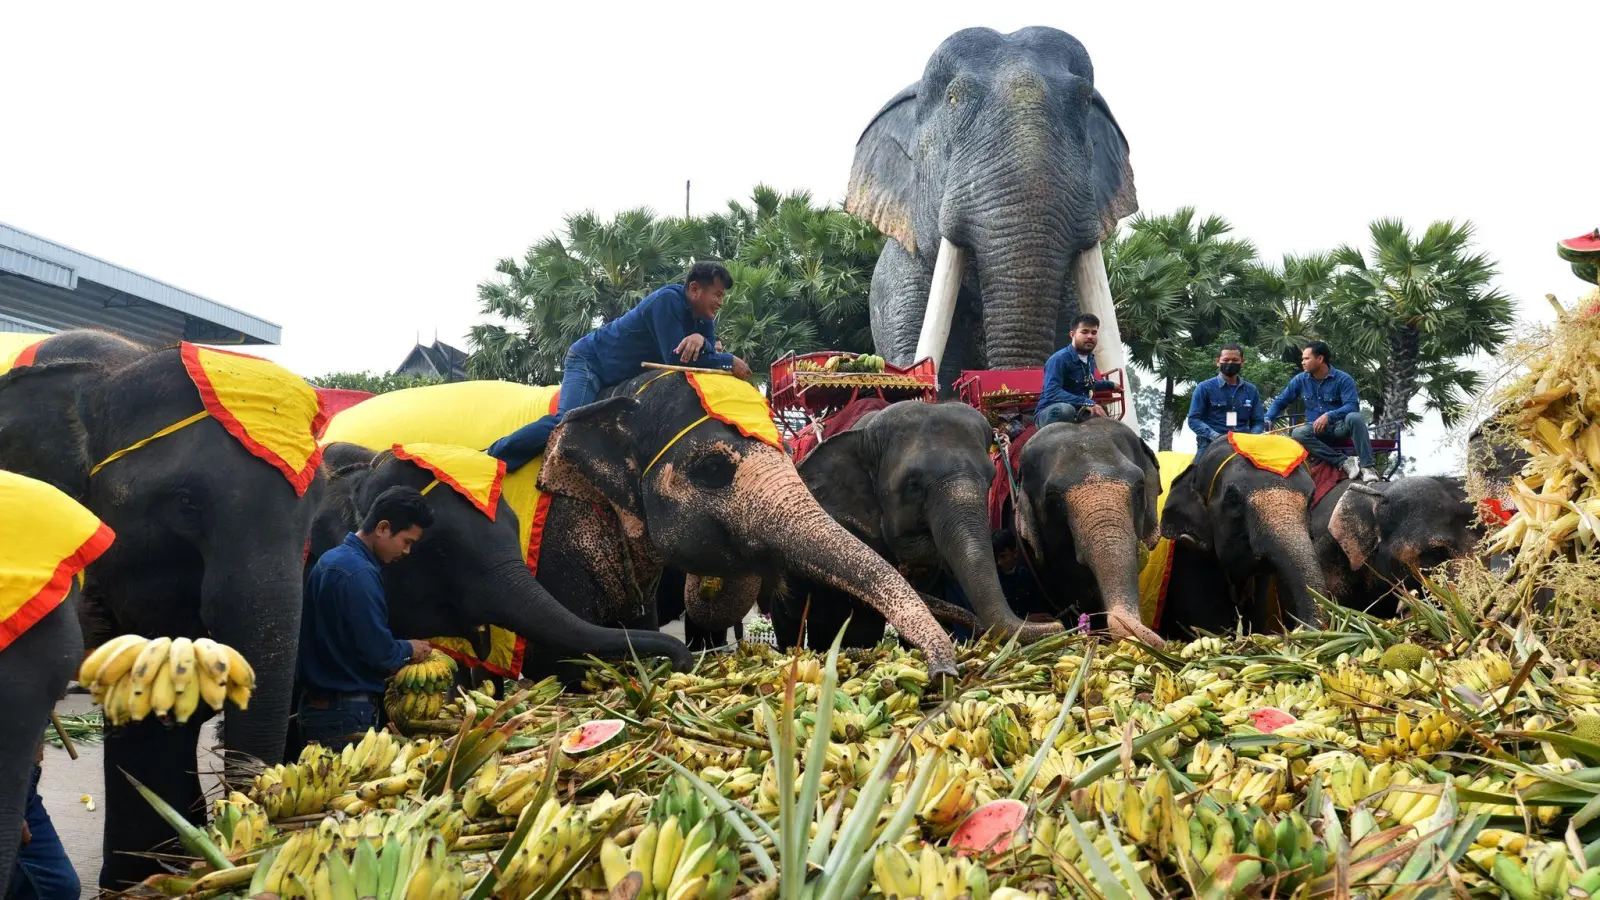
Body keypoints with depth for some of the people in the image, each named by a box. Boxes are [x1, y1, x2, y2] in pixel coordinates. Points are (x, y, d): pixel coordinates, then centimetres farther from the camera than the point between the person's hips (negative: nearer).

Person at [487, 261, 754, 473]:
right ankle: (489, 458, -21)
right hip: (589, 360, -10)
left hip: (622, 376, 10)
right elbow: (676, 358, -30)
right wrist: (729, 362, -25)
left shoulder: (702, 318, 1)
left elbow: (710, 353, -7)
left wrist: (702, 340, -30)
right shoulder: (668, 300, -26)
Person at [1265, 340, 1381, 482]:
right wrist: (1267, 420, -5)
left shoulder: (1343, 379, -7)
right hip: (1316, 429, 3)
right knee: (1298, 433, -31)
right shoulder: (1300, 380, 5)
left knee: (1355, 418, -36)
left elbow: (1352, 406, -19)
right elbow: (1280, 401, 13)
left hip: (1340, 426, -3)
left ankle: (1366, 467, -34)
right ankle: (1344, 462, -35)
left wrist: (1329, 416, -34)